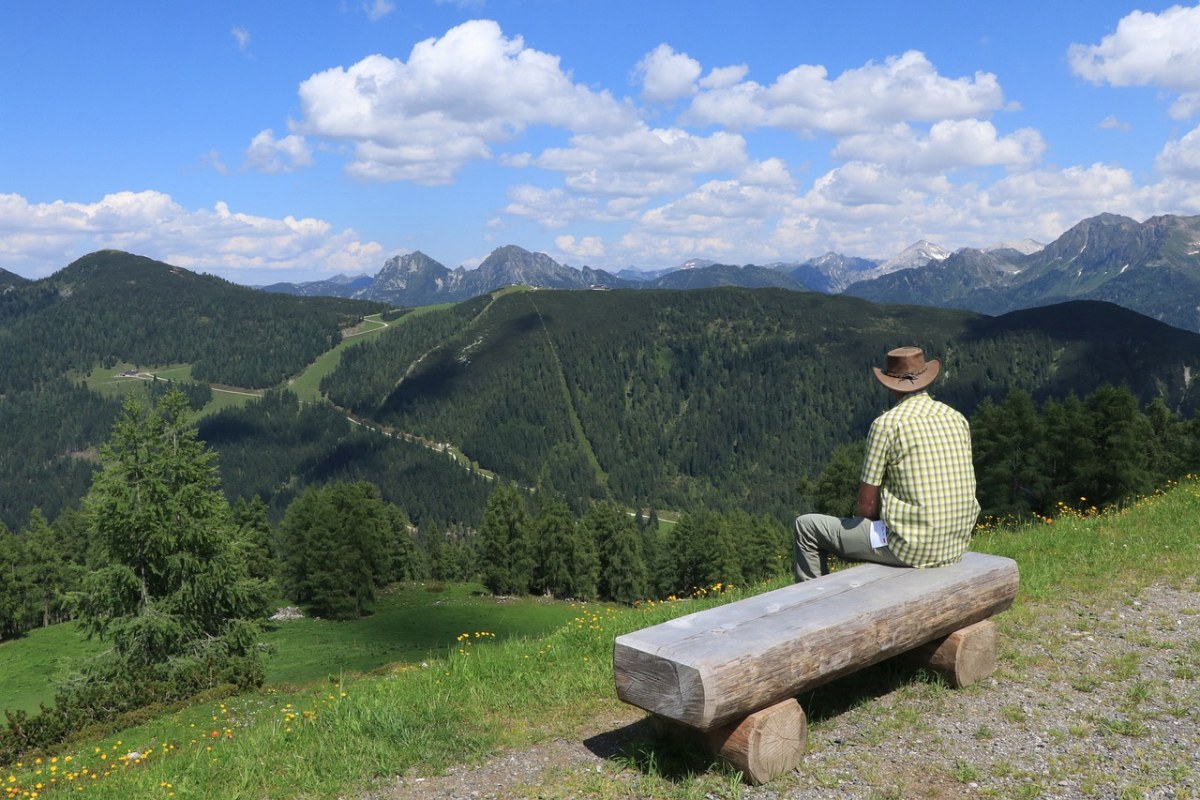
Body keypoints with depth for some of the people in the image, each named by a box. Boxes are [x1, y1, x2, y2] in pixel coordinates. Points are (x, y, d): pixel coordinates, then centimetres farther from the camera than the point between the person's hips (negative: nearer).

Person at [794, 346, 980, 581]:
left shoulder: (886, 423, -12)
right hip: (956, 546, 7)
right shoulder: (957, 419, 7)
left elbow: (867, 506, -10)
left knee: (807, 526, 8)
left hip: (911, 548, -7)